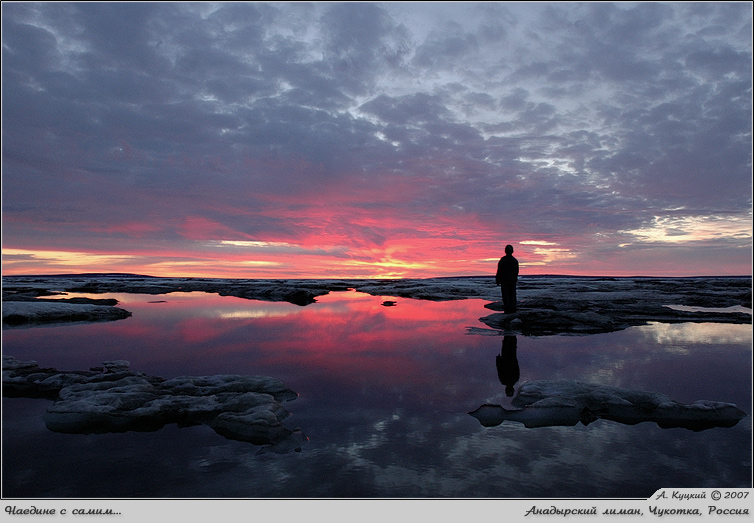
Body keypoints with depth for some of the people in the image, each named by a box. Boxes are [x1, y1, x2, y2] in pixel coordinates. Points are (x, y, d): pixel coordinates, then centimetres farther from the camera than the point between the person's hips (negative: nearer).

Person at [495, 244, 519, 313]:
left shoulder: (502, 260, -9)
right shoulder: (515, 260, 2)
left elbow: (499, 271, -9)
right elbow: (516, 272, 8)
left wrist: (497, 281, -2)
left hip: (504, 280, -3)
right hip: (512, 281, 3)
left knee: (505, 295, -1)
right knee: (512, 295, 10)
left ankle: (507, 310, -4)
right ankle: (513, 309, 10)